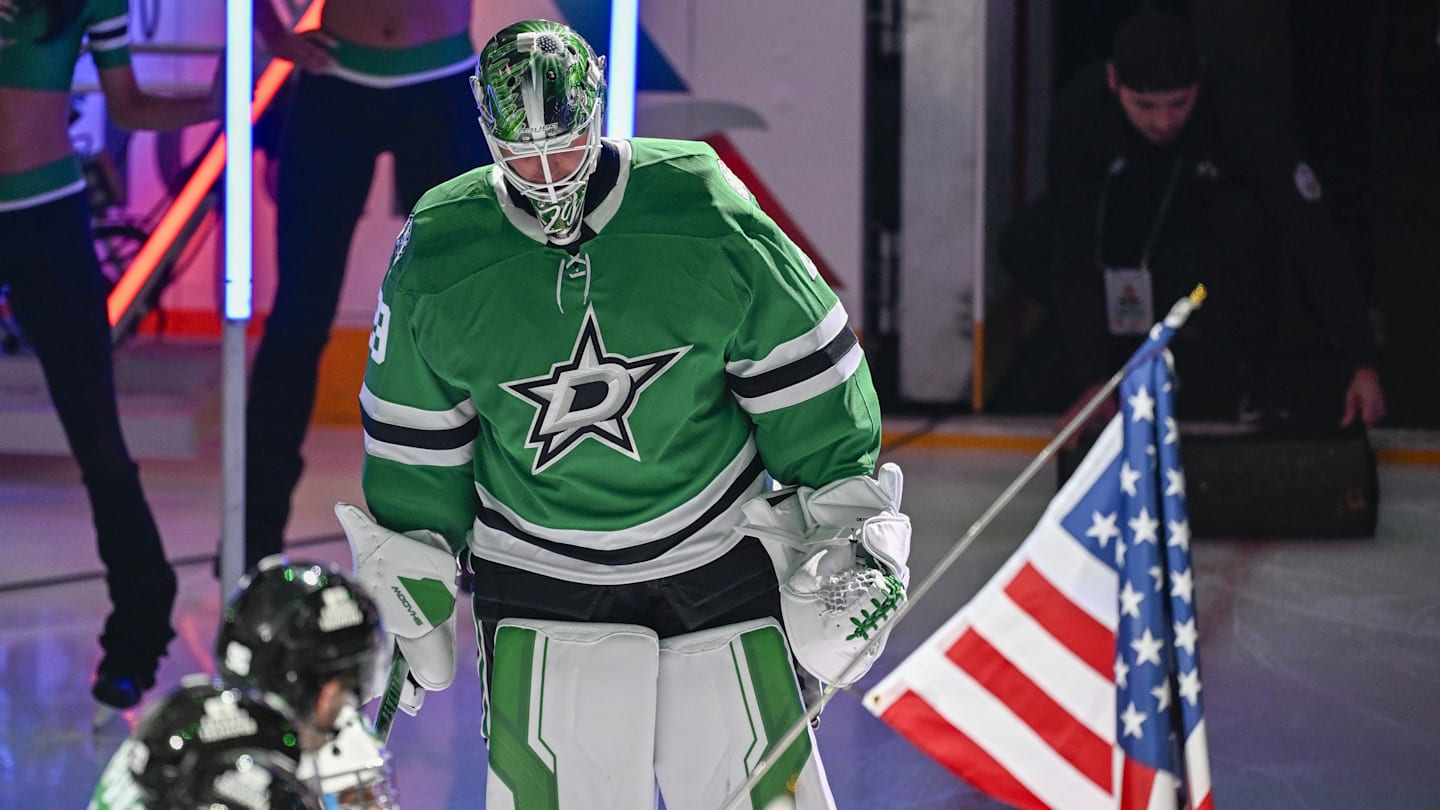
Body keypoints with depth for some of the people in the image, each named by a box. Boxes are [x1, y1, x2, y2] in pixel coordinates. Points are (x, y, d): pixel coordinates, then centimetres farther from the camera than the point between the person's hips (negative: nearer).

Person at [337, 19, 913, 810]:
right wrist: (412, 599, 7)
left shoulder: (705, 216, -13)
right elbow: (414, 440, 3)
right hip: (539, 577, 0)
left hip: (716, 556, 0)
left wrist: (844, 525, 1)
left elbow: (803, 376, -2)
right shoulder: (437, 257, -10)